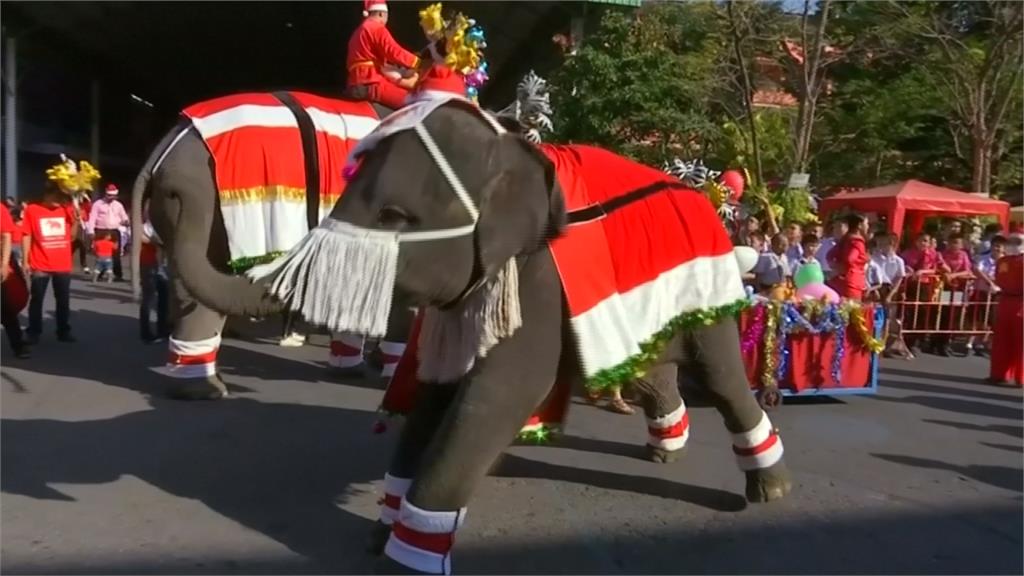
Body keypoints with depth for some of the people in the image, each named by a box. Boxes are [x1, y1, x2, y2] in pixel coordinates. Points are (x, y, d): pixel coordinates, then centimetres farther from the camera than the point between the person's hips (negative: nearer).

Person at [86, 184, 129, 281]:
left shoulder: (118, 205, 14)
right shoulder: (98, 204, 2)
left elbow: (124, 217, 16)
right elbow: (92, 218, -3)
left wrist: (126, 221, -9)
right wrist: (91, 231, -12)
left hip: (115, 232, 3)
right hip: (101, 232, -3)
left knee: (116, 254, 0)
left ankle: (118, 275, 1)